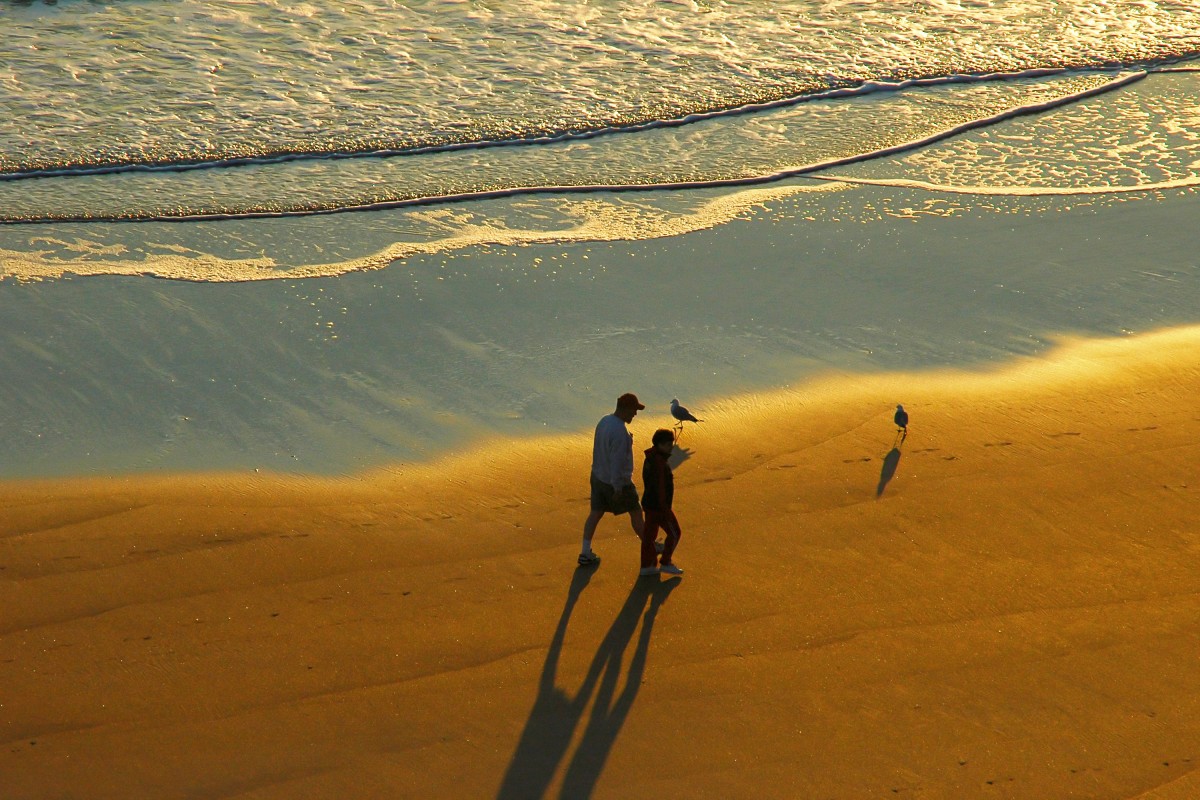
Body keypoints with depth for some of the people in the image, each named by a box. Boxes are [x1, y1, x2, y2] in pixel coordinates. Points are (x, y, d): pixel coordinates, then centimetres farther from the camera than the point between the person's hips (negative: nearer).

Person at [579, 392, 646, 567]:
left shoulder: (604, 421, -1)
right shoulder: (620, 432, -29)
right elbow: (617, 461, -27)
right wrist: (618, 488, -22)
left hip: (598, 477, 8)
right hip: (618, 481, -8)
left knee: (595, 513, 12)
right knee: (636, 512, 11)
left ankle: (585, 553, 12)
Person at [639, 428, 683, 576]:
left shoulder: (651, 458, 6)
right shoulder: (659, 463, -25)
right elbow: (660, 487, -26)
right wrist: (665, 509, -21)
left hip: (649, 503, 9)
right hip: (659, 506, -9)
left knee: (649, 534, 14)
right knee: (674, 533, 6)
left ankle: (647, 566, 21)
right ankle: (665, 563, 14)